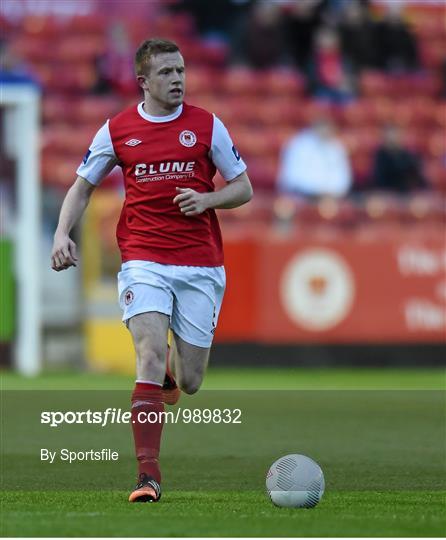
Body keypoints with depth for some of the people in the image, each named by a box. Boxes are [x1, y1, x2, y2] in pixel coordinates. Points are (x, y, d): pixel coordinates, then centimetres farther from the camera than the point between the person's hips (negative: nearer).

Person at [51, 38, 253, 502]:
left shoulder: (206, 125, 4)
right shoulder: (116, 130, 5)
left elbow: (243, 189, 10)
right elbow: (82, 186, 16)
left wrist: (206, 200, -10)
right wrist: (62, 233, 0)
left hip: (201, 265, 1)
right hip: (143, 261, -1)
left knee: (189, 383, 4)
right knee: (150, 352, -22)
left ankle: (170, 371, 44)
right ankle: (148, 474, -22)